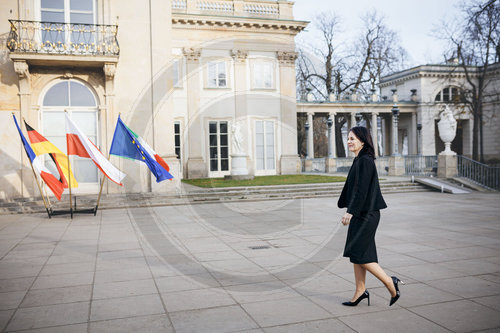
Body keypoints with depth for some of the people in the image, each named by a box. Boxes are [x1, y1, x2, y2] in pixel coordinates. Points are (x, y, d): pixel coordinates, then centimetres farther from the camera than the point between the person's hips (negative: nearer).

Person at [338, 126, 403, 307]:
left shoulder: (365, 161, -16)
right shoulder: (359, 161, 14)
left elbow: (361, 190, -22)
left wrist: (350, 211, -24)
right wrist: (349, 209, 22)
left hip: (365, 214, -10)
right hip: (360, 214, 10)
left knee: (358, 254, -4)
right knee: (356, 254, 11)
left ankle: (390, 283, 8)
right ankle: (360, 291, 19)